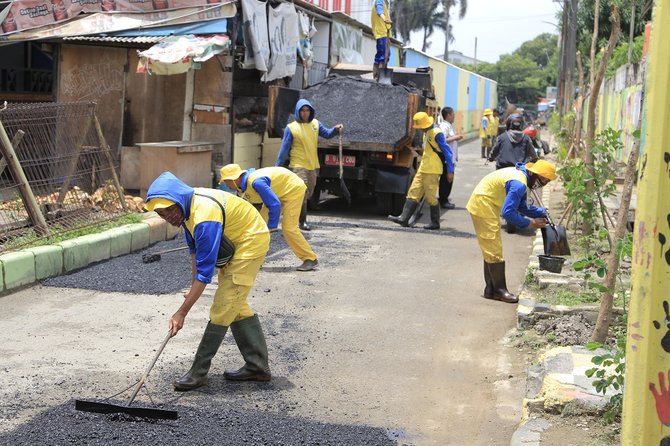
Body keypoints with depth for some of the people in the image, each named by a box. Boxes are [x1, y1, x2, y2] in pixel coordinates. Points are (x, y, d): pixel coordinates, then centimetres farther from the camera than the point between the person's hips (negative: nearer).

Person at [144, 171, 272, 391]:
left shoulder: (205, 217, -35)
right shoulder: (187, 206, -7)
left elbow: (205, 271, -34)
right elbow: (195, 249, 9)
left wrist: (181, 313, -31)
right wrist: (194, 286, 7)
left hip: (251, 241, -10)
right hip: (235, 243, 10)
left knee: (223, 308, -10)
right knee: (236, 305, 14)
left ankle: (199, 372, -5)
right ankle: (257, 366, 21)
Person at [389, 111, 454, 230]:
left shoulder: (436, 133, -15)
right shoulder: (427, 132, 13)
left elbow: (447, 151, -16)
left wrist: (450, 171, -17)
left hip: (432, 171, -9)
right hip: (423, 169, 9)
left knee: (431, 196, -2)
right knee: (413, 192, 4)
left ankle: (435, 223, 10)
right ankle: (404, 218, 3)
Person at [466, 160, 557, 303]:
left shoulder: (521, 174, 6)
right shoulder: (519, 184, -26)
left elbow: (522, 207, 15)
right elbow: (507, 213, -28)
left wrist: (542, 212, 4)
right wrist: (530, 223, -19)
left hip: (484, 205, 11)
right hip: (483, 206, -11)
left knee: (491, 250, 15)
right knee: (494, 250, -6)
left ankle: (491, 289, 21)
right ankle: (499, 290, 0)